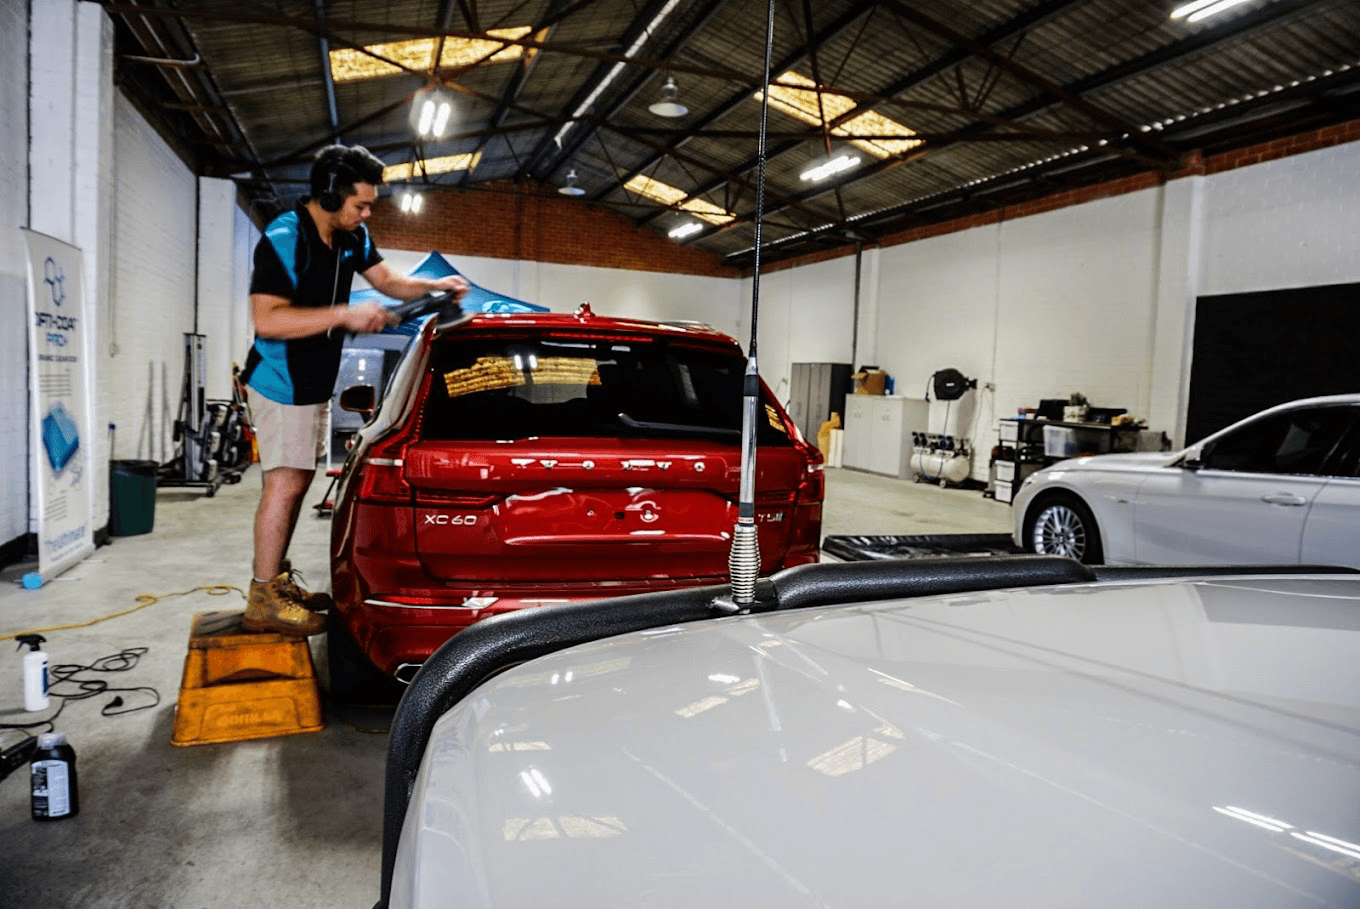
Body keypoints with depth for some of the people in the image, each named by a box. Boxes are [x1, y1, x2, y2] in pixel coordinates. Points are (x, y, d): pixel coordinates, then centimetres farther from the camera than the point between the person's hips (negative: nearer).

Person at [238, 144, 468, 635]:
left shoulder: (352, 236, 3)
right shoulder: (283, 239, -22)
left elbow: (386, 278, 17)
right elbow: (267, 320, -29)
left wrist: (435, 285, 0)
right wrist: (344, 315, -31)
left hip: (315, 382, 9)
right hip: (281, 382, -9)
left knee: (298, 481, 13)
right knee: (285, 483, -8)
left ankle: (278, 581, 24)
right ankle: (262, 600, 0)